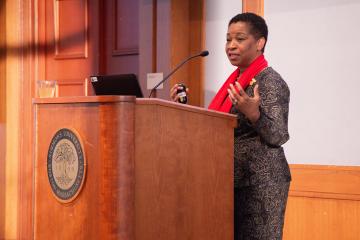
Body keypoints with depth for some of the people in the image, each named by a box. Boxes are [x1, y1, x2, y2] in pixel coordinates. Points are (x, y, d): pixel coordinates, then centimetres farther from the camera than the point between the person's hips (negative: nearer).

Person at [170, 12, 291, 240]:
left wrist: (253, 113, -34)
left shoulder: (271, 82, -12)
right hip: (234, 179, 8)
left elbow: (278, 137, -18)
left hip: (261, 180, -8)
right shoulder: (235, 80, 13)